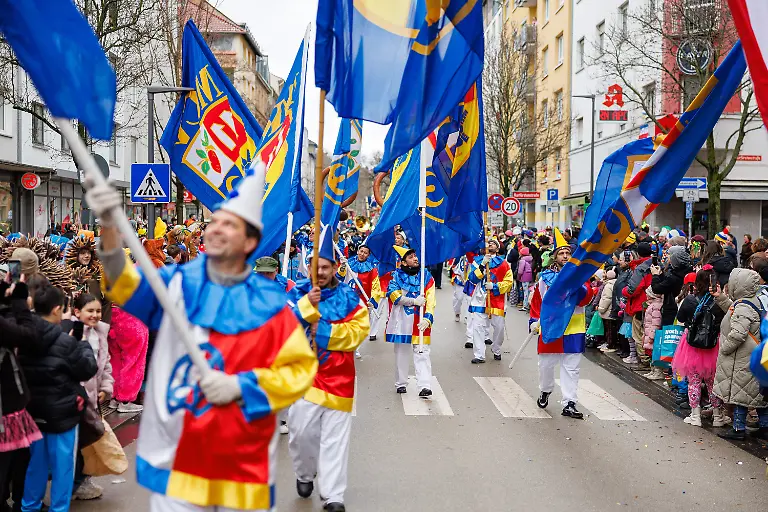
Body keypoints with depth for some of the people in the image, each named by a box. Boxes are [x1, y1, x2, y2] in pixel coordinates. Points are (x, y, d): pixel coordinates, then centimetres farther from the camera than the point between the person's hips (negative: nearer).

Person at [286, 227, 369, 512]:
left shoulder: (348, 297, 1)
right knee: (301, 430, 0)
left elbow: (359, 329, -9)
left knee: (335, 436, 1)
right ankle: (305, 475, 31)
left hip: (338, 376, 0)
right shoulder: (298, 293, 2)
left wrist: (324, 331, -14)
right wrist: (307, 305, -23)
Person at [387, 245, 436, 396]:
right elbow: (395, 296, -8)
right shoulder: (397, 275, 3)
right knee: (401, 353, 11)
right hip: (401, 321, 0)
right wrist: (414, 301, -14)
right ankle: (401, 384, 25)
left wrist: (427, 318, -17)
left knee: (422, 353, -8)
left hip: (420, 321, 0)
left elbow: (430, 300, -3)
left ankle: (425, 386, -14)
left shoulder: (426, 276, 5)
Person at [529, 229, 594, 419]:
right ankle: (545, 391, 39)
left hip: (573, 329, -1)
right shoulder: (545, 277, 4)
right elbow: (537, 300, 9)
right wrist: (535, 321, 2)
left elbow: (585, 298, -12)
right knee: (546, 364, 13)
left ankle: (569, 404, 3)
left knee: (571, 368, 1)